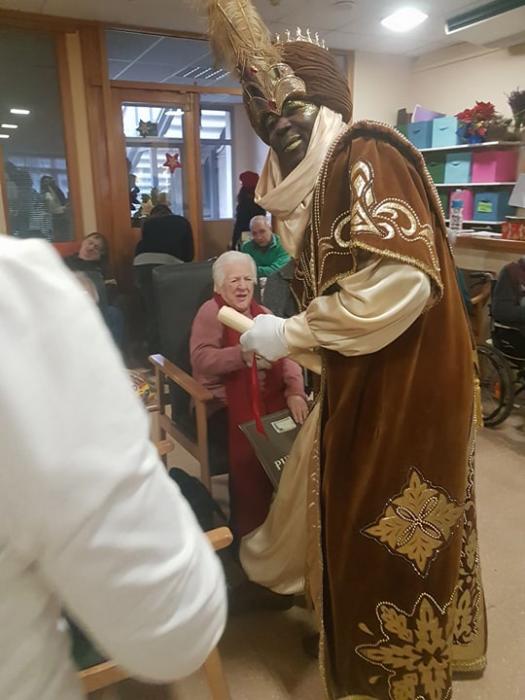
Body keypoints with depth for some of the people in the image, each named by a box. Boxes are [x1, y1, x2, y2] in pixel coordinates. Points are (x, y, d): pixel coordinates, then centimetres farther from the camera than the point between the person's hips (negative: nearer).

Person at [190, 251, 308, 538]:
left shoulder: (262, 314, 15)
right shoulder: (210, 312, -1)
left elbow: (286, 355, 2)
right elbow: (201, 359, -17)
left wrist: (295, 392, -15)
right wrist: (242, 354, -31)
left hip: (267, 398, 5)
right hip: (224, 404, -5)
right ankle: (249, 530, -8)